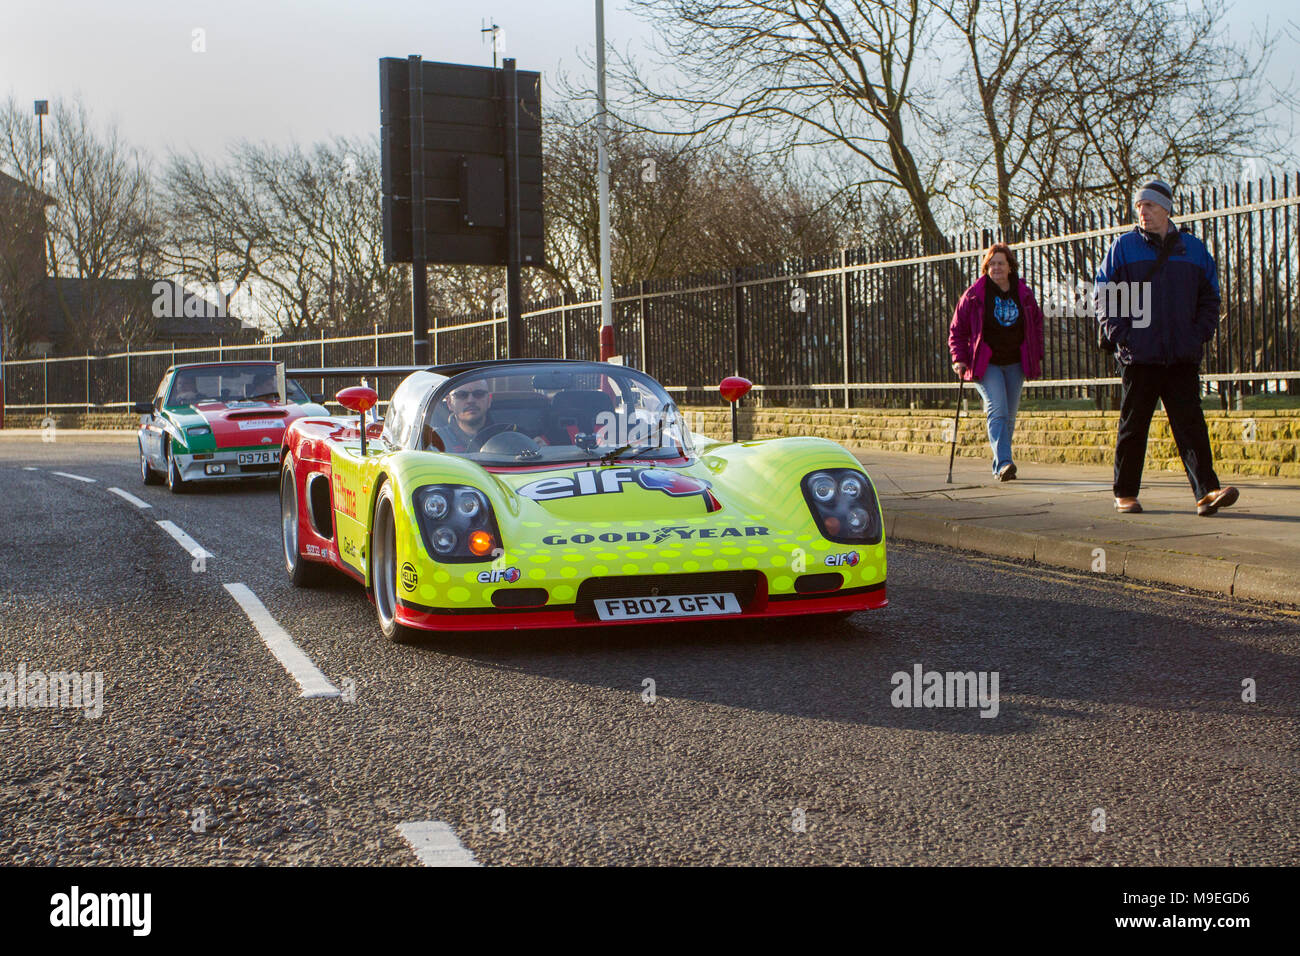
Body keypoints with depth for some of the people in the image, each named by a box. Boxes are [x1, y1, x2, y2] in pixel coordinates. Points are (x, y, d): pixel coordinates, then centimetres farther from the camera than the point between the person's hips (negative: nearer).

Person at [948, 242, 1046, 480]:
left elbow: (1036, 324, 18)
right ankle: (1003, 463, -29)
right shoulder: (973, 295, -4)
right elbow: (957, 329, 2)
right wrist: (960, 358, -7)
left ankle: (998, 467, 19)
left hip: (1015, 364, 4)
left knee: (1009, 416, 7)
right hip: (986, 364, -4)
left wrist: (1036, 355, 11)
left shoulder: (1024, 293, 6)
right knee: (997, 410, -20)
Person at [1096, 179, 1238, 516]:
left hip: (1183, 358, 1)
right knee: (1133, 426, 5)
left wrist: (1200, 334, 1)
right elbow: (1103, 295, 4)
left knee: (1191, 425, -4)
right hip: (1138, 357, -1)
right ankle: (1125, 493, 15)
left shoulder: (1194, 249, 9)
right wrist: (1119, 335, -6)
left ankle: (1206, 491, -9)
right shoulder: (1124, 247, 4)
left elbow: (1210, 297, 15)